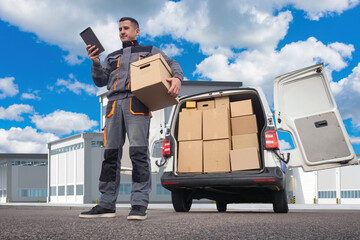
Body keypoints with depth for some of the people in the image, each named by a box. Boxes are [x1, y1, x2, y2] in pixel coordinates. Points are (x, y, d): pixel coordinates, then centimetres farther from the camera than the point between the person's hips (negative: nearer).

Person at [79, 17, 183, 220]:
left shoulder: (149, 51, 22)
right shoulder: (112, 57, 30)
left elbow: (172, 63, 14)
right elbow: (100, 81, 20)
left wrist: (177, 78, -9)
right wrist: (96, 63, 0)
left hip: (137, 103, -4)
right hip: (114, 104, 4)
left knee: (139, 151, -15)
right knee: (111, 153, -3)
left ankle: (140, 205, -17)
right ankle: (106, 205, -2)